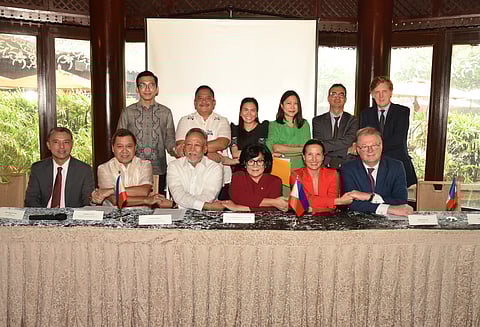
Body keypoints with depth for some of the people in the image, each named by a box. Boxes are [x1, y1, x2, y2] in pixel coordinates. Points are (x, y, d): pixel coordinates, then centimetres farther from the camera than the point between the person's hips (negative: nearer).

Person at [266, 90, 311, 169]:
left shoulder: (304, 124, 14)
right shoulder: (273, 125, 8)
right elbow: (273, 148, -6)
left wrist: (282, 151, -6)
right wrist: (299, 148, -4)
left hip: (300, 168, 1)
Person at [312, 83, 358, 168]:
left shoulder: (353, 120, 11)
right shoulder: (317, 121, 11)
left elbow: (347, 142, -5)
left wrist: (323, 145, -8)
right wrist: (347, 150, -5)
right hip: (324, 168, 0)